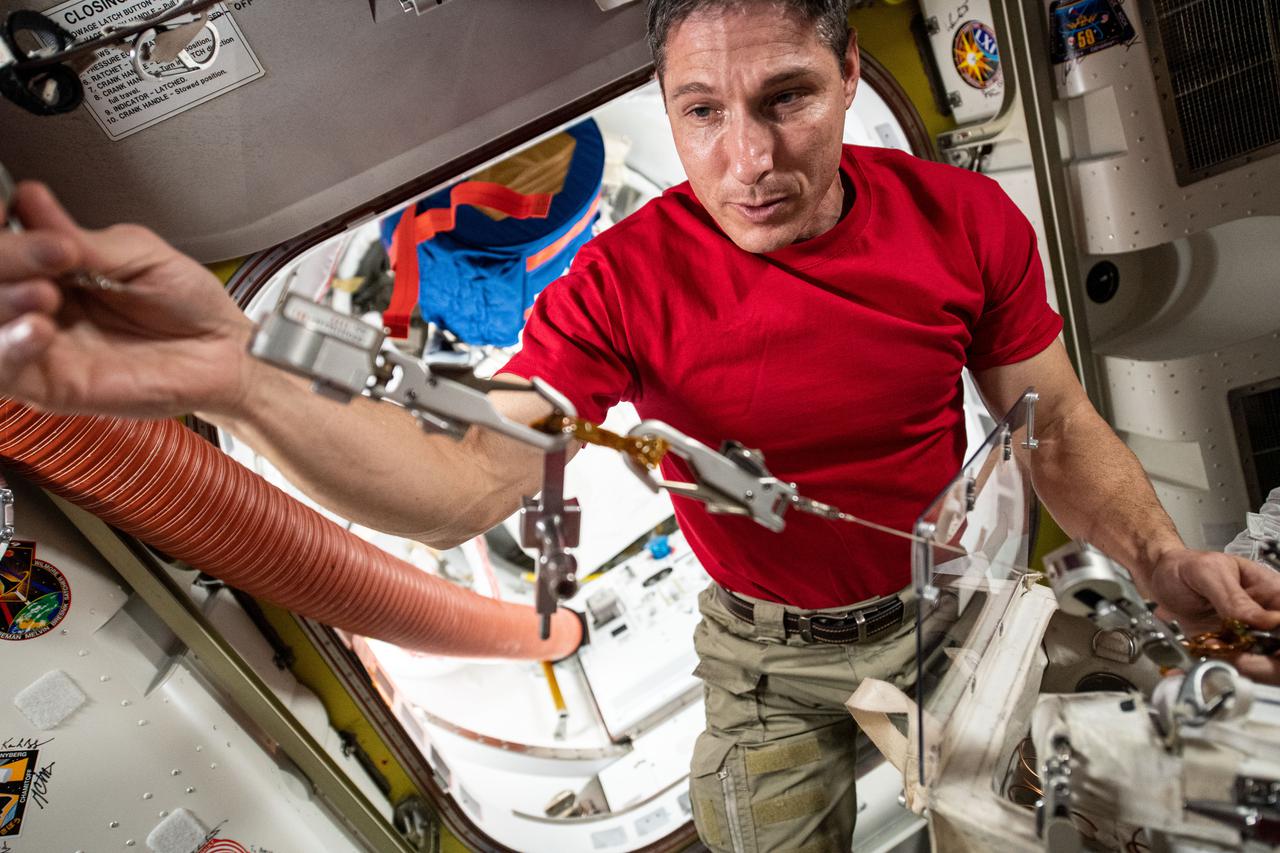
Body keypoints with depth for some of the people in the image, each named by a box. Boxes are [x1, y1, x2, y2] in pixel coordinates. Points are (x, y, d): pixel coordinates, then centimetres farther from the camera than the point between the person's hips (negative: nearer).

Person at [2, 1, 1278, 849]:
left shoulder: (966, 218, -16)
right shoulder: (622, 284, -23)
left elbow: (1057, 424, -5)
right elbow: (464, 490, -33)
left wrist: (1163, 561, -21)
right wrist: (229, 380, -48)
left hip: (953, 612, 3)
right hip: (773, 657, -2)